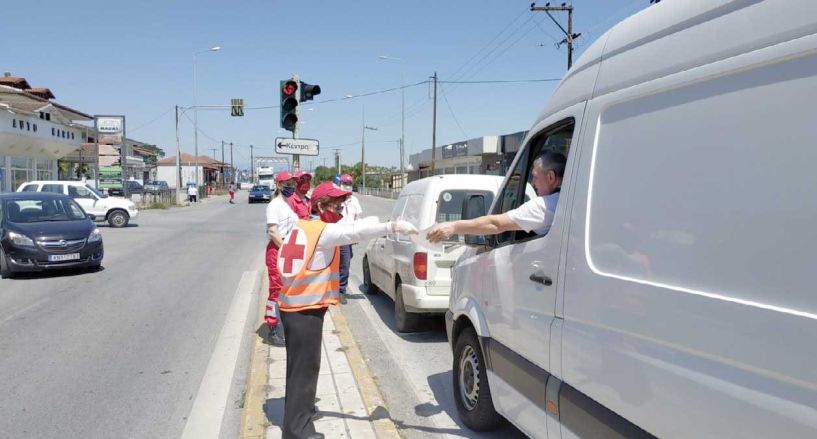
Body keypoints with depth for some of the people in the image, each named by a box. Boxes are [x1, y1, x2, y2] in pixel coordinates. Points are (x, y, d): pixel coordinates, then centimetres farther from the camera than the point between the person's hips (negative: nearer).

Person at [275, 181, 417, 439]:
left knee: (299, 365, 22)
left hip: (293, 306, 9)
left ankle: (297, 408, 38)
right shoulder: (324, 231, -15)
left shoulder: (302, 228, 13)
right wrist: (394, 226, -32)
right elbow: (356, 231, -27)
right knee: (305, 367, -2)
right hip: (306, 310, -9)